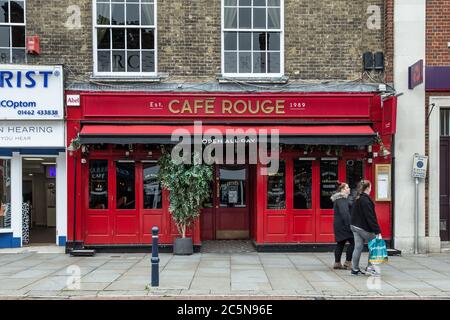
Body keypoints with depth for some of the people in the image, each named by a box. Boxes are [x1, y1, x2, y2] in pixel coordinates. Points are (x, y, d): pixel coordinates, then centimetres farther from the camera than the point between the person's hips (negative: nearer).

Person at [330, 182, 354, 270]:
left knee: (340, 243, 11)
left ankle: (337, 263, 14)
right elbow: (344, 212, -23)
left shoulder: (342, 198, 20)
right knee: (353, 242, -8)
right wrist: (348, 224, -25)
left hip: (339, 225, 11)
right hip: (343, 224, -11)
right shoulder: (342, 199, -15)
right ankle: (348, 263, -4)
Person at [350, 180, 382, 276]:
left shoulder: (357, 199, 11)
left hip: (355, 226, 8)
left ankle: (355, 269, 11)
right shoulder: (366, 200, -17)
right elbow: (370, 217, -20)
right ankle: (370, 267, 4)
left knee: (358, 247, 10)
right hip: (364, 227, -8)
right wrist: (377, 231, -19)